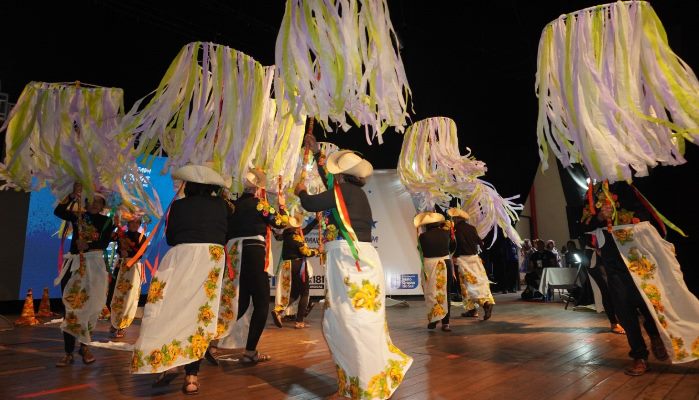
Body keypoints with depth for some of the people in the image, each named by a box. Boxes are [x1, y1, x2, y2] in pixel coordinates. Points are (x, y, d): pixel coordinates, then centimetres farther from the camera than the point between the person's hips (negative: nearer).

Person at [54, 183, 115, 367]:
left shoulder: (106, 221, 5)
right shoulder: (77, 215, 11)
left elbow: (104, 243, -6)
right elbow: (57, 212, -7)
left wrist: (88, 245, -22)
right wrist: (72, 196, -16)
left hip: (94, 263, -1)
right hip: (73, 263, 2)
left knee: (89, 306, -1)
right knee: (70, 307, 1)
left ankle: (84, 346, 17)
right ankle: (68, 353, 6)